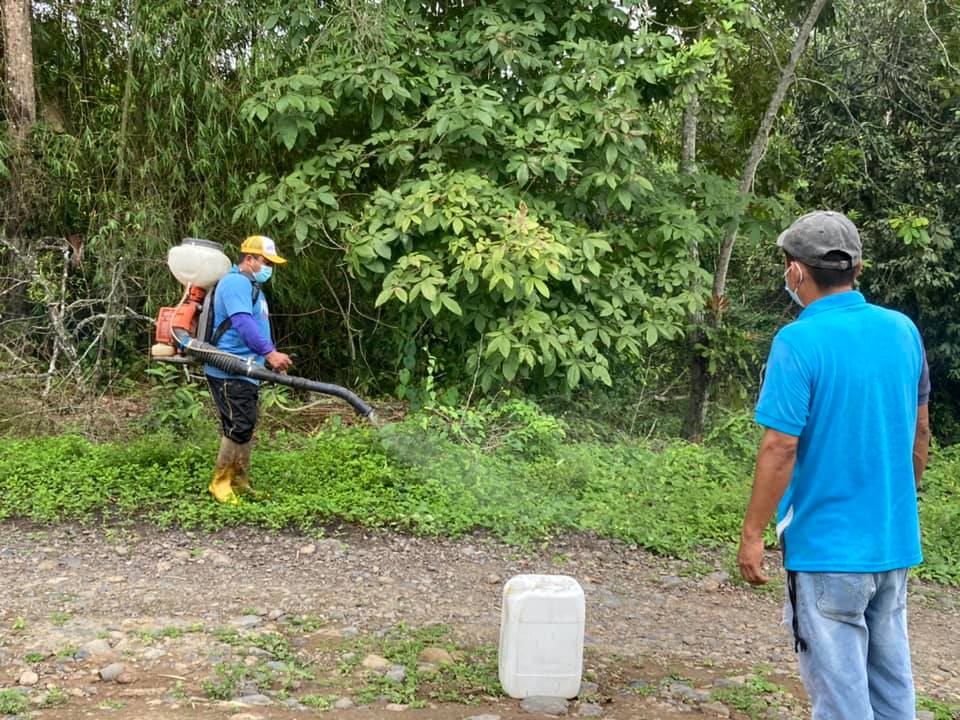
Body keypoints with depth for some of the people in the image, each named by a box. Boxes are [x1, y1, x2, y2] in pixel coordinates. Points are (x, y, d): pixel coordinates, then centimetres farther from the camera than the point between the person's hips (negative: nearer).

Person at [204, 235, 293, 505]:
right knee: (238, 427, -10)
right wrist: (270, 352, -38)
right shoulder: (236, 282, -15)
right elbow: (243, 323, -30)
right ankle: (219, 482, 1)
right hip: (229, 373, -11)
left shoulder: (250, 286, 20)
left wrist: (273, 357, 27)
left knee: (245, 427, 13)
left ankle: (240, 482, 21)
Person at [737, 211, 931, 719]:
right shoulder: (903, 330, 3)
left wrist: (752, 534, -11)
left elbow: (780, 449, -19)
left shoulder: (799, 342, -17)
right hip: (896, 541, 7)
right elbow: (919, 433, 11)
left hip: (827, 544, -6)